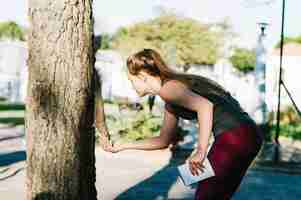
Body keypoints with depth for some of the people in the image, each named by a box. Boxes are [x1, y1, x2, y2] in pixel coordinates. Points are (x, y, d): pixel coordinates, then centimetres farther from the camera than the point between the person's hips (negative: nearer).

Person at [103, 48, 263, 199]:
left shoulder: (167, 88, -8)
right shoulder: (171, 104, 21)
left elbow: (205, 105, -25)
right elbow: (163, 140, 30)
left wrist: (200, 151, -24)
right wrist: (124, 146, 31)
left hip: (234, 137, -10)